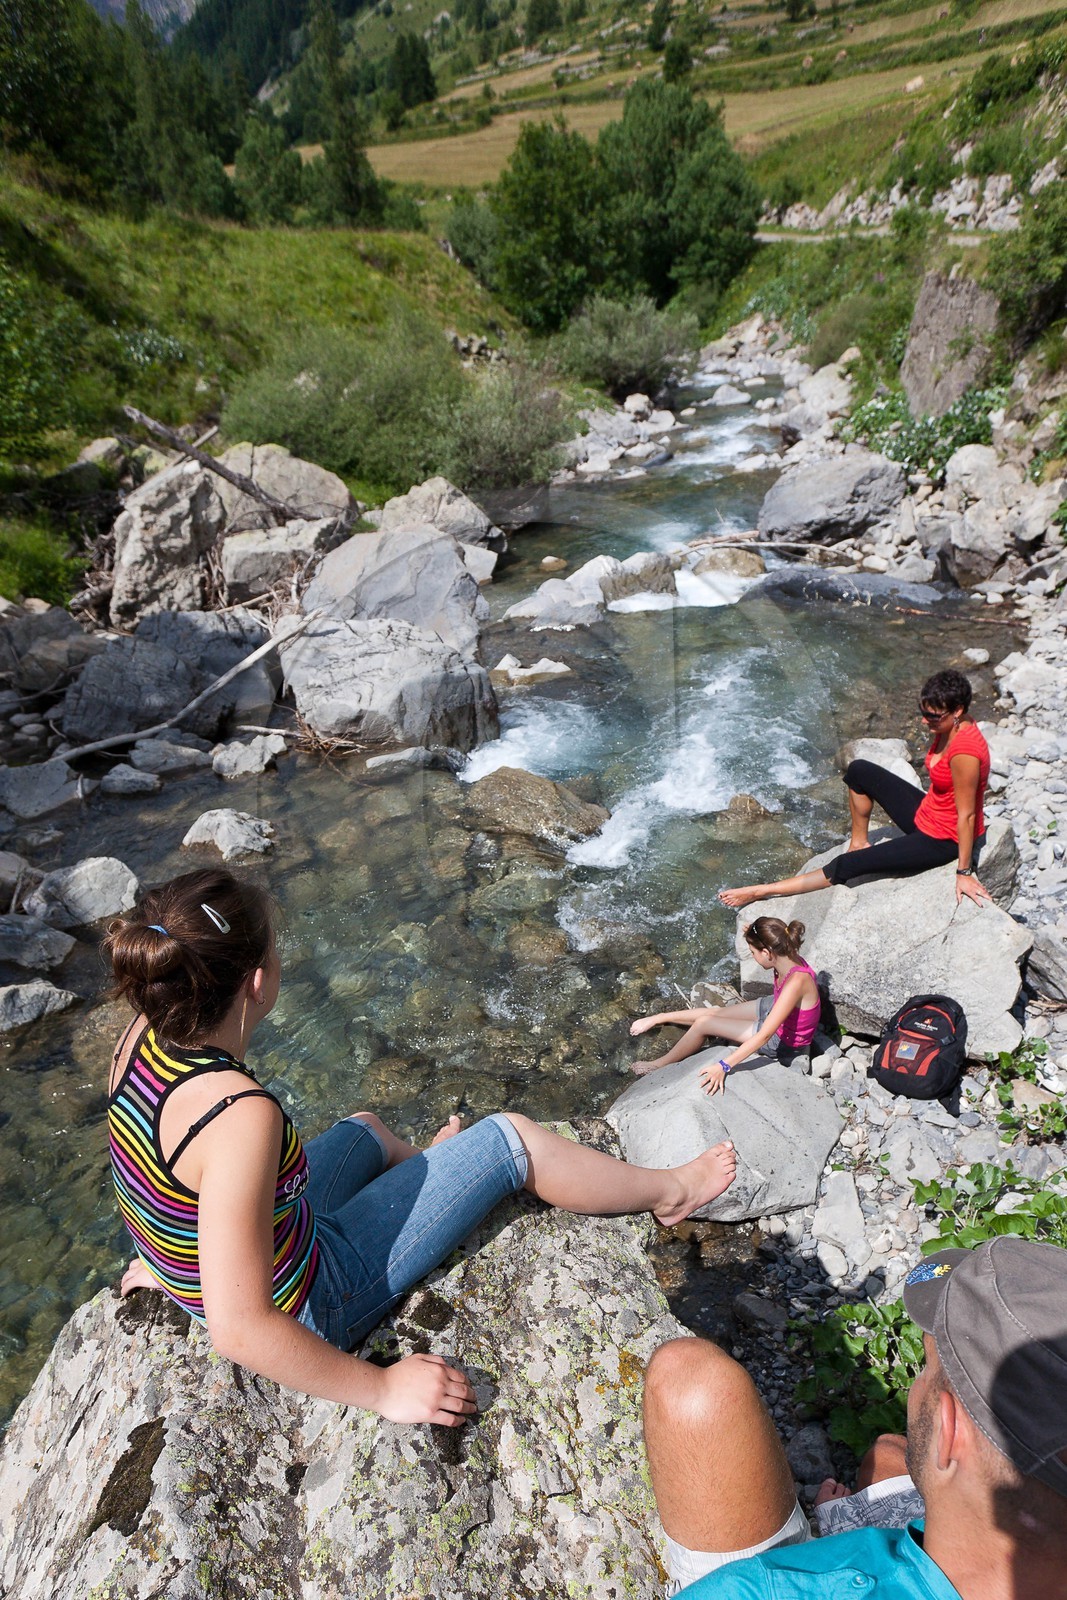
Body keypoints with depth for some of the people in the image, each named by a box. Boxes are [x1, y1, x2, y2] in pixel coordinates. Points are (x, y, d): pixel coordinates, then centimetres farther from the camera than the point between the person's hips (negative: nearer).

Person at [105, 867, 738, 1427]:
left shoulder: (145, 1035, -16)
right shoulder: (240, 1115, -40)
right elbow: (241, 1329, -34)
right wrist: (383, 1388, -25)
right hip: (307, 1307, -7)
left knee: (366, 1127, 29)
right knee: (512, 1139, -1)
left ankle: (428, 1167, 65)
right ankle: (670, 1190, 24)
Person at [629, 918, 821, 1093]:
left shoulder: (796, 982, -41)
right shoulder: (789, 957, -18)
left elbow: (764, 1035, -40)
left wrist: (724, 1066, -39)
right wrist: (753, 936, -7)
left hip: (783, 1039, -7)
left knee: (704, 1023, -6)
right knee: (712, 1012, 12)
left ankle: (660, 1064, 16)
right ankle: (659, 1018, 35)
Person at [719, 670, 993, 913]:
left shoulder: (964, 751, -33)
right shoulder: (950, 725, -6)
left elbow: (966, 815, -26)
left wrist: (964, 872, -18)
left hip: (943, 841, -9)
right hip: (925, 813, 9)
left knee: (847, 866, -11)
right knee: (859, 771, 6)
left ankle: (762, 892, -4)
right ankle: (859, 843, 22)